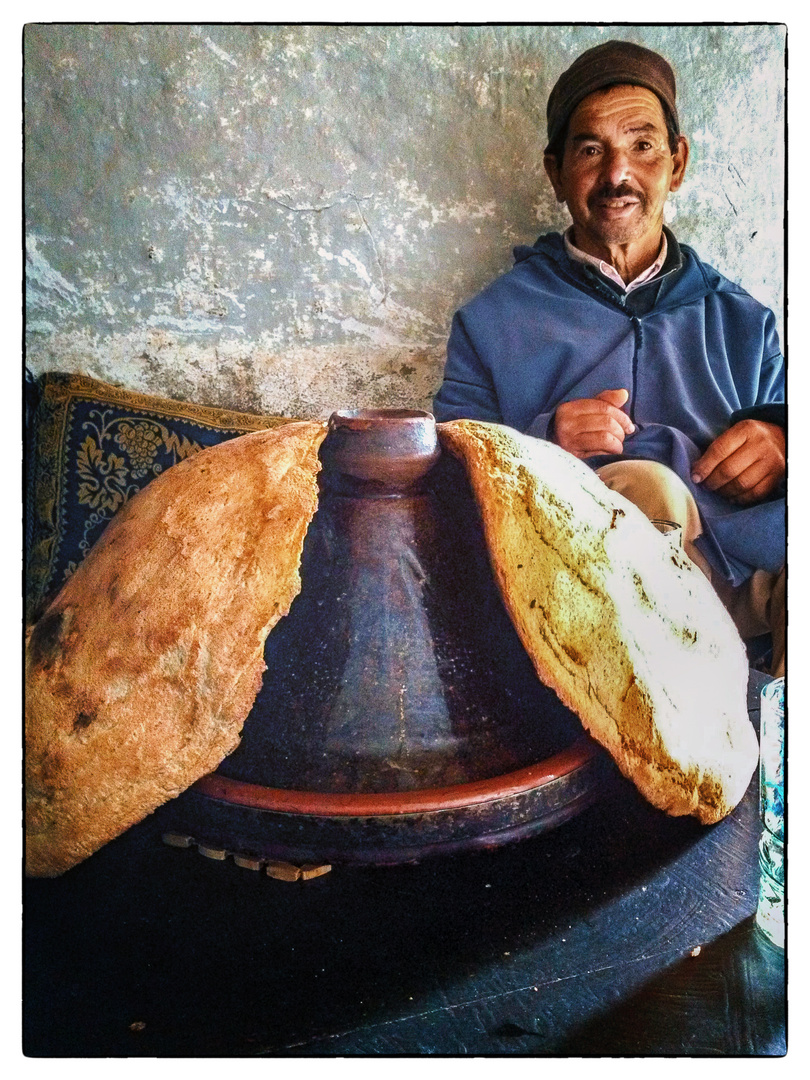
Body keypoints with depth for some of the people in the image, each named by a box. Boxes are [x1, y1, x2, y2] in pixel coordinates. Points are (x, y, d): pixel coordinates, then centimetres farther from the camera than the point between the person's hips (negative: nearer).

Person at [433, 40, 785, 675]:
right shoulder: (493, 320, 17)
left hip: (755, 576, 2)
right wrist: (544, 441, -10)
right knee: (647, 485, -34)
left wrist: (778, 439, 0)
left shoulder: (741, 319, 25)